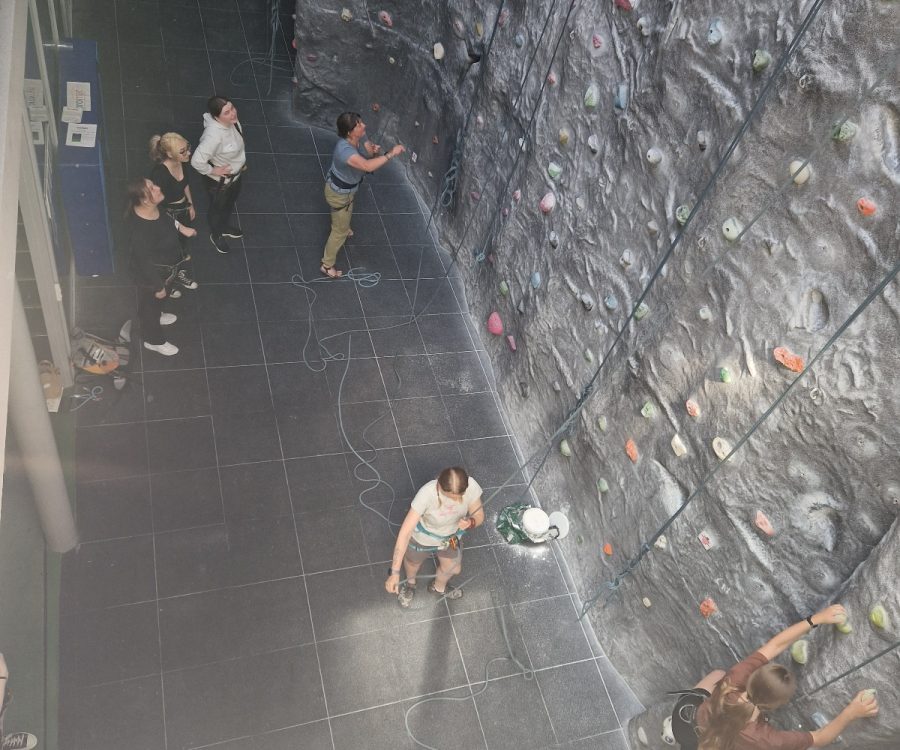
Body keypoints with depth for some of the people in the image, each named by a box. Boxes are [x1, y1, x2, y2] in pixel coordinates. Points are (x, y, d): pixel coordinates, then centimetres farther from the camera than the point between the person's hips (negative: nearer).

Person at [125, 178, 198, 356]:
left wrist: (182, 228, 12)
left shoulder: (153, 208, -19)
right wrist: (158, 287, -18)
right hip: (152, 276, -7)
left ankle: (157, 316, 66)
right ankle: (153, 340, 48)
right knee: (150, 304, 22)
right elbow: (145, 263, -30)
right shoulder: (140, 231, -42)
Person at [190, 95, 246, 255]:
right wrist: (212, 171, -25)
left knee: (230, 204, 32)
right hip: (219, 181, -7)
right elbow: (197, 161, -40)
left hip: (235, 174, 7)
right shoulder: (214, 135, -41)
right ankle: (216, 235, 51)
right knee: (218, 209, 22)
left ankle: (225, 227, 61)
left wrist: (241, 162, 12)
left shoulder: (232, 121, -16)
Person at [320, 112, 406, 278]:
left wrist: (376, 150, -28)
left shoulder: (360, 137, -17)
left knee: (346, 214, 39)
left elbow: (370, 153, -3)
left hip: (348, 188, 8)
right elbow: (368, 166, -55)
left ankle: (342, 227, 74)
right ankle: (327, 265, 30)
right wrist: (391, 153, -50)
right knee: (340, 231, 10)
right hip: (339, 193, -8)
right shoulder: (345, 150, -44)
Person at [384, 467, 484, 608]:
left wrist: (470, 522, -40)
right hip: (422, 539, -3)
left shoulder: (471, 486, -34)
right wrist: (395, 572, -43)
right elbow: (405, 532, -41)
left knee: (454, 569, 29)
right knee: (413, 563, 30)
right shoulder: (427, 494, -44)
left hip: (450, 538, 3)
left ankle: (438, 587, 66)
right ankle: (410, 583, 68)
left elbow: (479, 516, -15)